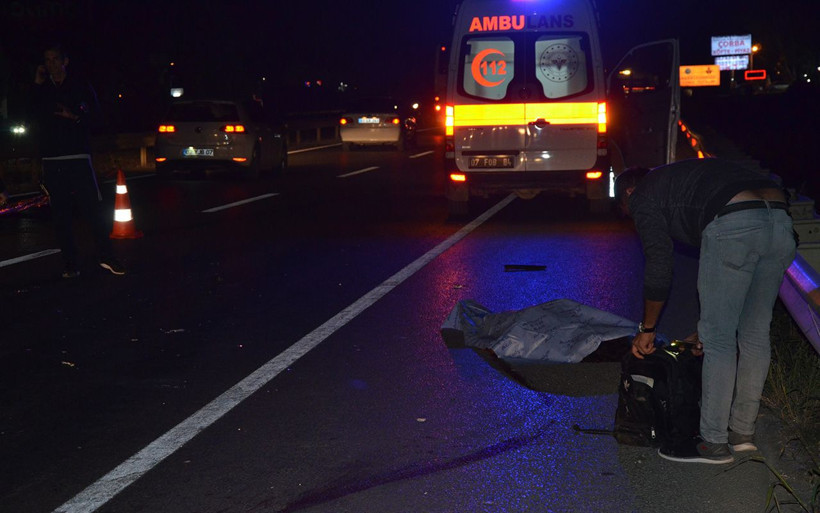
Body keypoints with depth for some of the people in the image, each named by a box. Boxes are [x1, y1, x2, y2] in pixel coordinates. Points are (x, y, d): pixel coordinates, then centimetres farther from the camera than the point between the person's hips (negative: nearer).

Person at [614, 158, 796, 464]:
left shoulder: (644, 196, 18)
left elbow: (658, 267, 11)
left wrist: (647, 330, 22)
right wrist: (709, 325, 45)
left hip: (734, 227, -8)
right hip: (781, 222, 8)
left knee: (718, 339, 2)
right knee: (755, 334, 17)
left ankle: (713, 444, 10)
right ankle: (742, 433, 28)